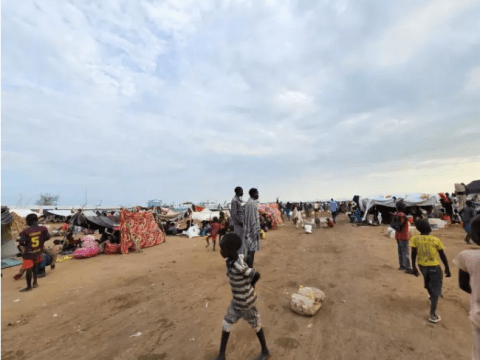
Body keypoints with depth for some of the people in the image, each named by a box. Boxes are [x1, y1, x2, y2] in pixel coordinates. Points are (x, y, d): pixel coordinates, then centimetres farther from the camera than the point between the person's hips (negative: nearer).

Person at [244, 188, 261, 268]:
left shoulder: (248, 202, 12)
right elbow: (253, 218, -21)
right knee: (251, 250, -2)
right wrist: (256, 231, -18)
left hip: (248, 229, 10)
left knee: (250, 249, 16)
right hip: (252, 230, -10)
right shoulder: (252, 203, -18)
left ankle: (249, 267, 25)